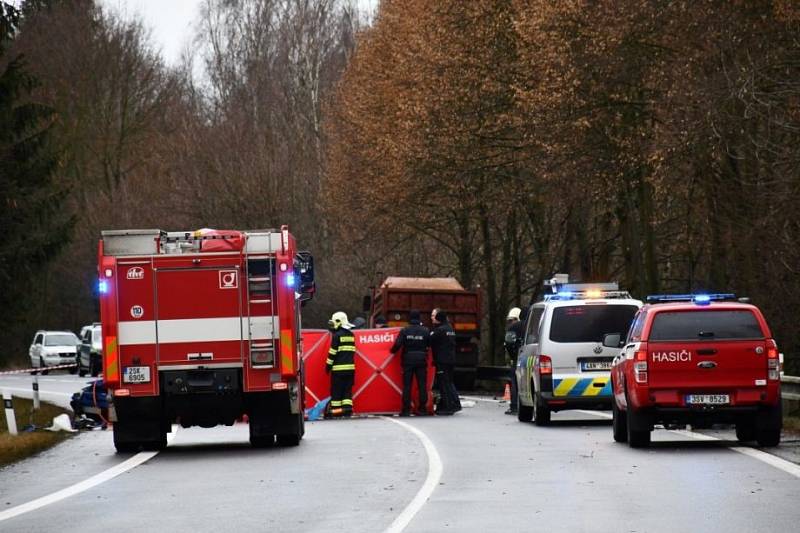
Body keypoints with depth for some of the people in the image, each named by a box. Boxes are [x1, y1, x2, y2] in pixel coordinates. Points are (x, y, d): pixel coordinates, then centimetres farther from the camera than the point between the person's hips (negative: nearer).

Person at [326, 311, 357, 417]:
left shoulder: (337, 335, -9)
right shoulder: (351, 335, 11)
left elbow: (333, 352, -9)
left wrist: (328, 365, -3)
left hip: (338, 368, -6)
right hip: (350, 367, 6)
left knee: (336, 390, -1)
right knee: (348, 389, 8)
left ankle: (336, 410, -2)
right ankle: (347, 408, 1)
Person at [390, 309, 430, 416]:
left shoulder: (404, 331, -6)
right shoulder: (425, 331, -3)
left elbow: (398, 344, -10)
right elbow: (430, 344, 2)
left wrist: (392, 351, 8)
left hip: (408, 360, -1)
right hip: (422, 360, 1)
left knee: (407, 385, 3)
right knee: (422, 384, 6)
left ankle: (406, 409, 0)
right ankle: (422, 408, 6)